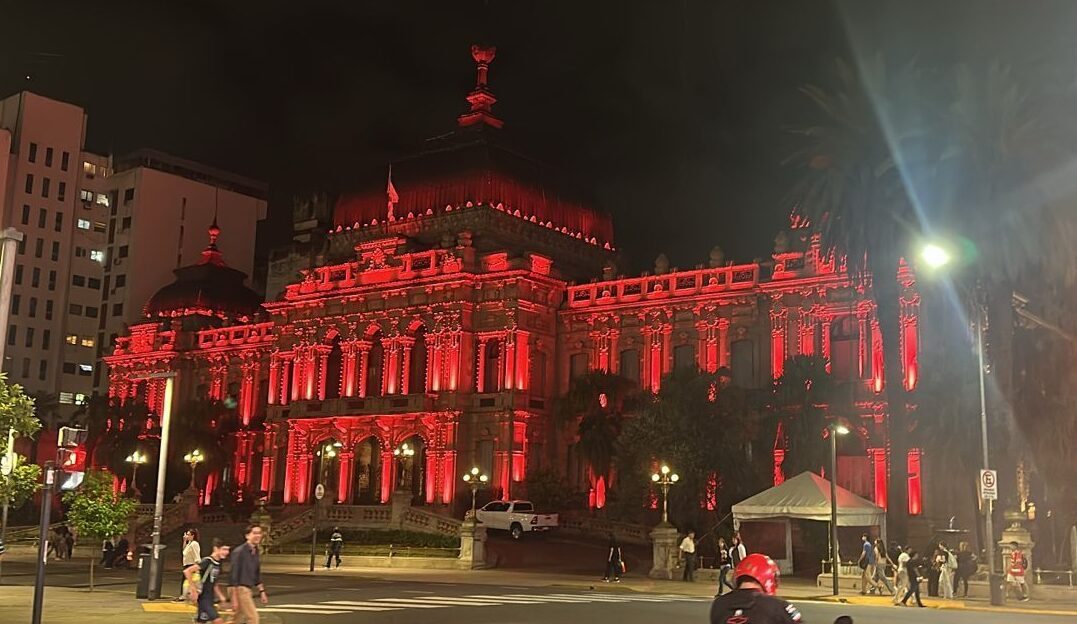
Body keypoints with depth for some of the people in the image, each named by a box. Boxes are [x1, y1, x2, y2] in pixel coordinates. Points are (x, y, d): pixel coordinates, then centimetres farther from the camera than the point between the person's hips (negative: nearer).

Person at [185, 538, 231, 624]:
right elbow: (187, 571, -21)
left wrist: (221, 596, 12)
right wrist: (194, 590, -21)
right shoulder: (207, 561, -16)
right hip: (203, 598, -9)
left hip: (210, 599, 9)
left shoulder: (218, 564, 10)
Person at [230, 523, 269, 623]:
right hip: (239, 589, -9)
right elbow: (234, 576, -17)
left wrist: (262, 592, 17)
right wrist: (234, 598, -19)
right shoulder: (239, 551, -15)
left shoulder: (255, 553, 11)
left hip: (248, 589, 9)